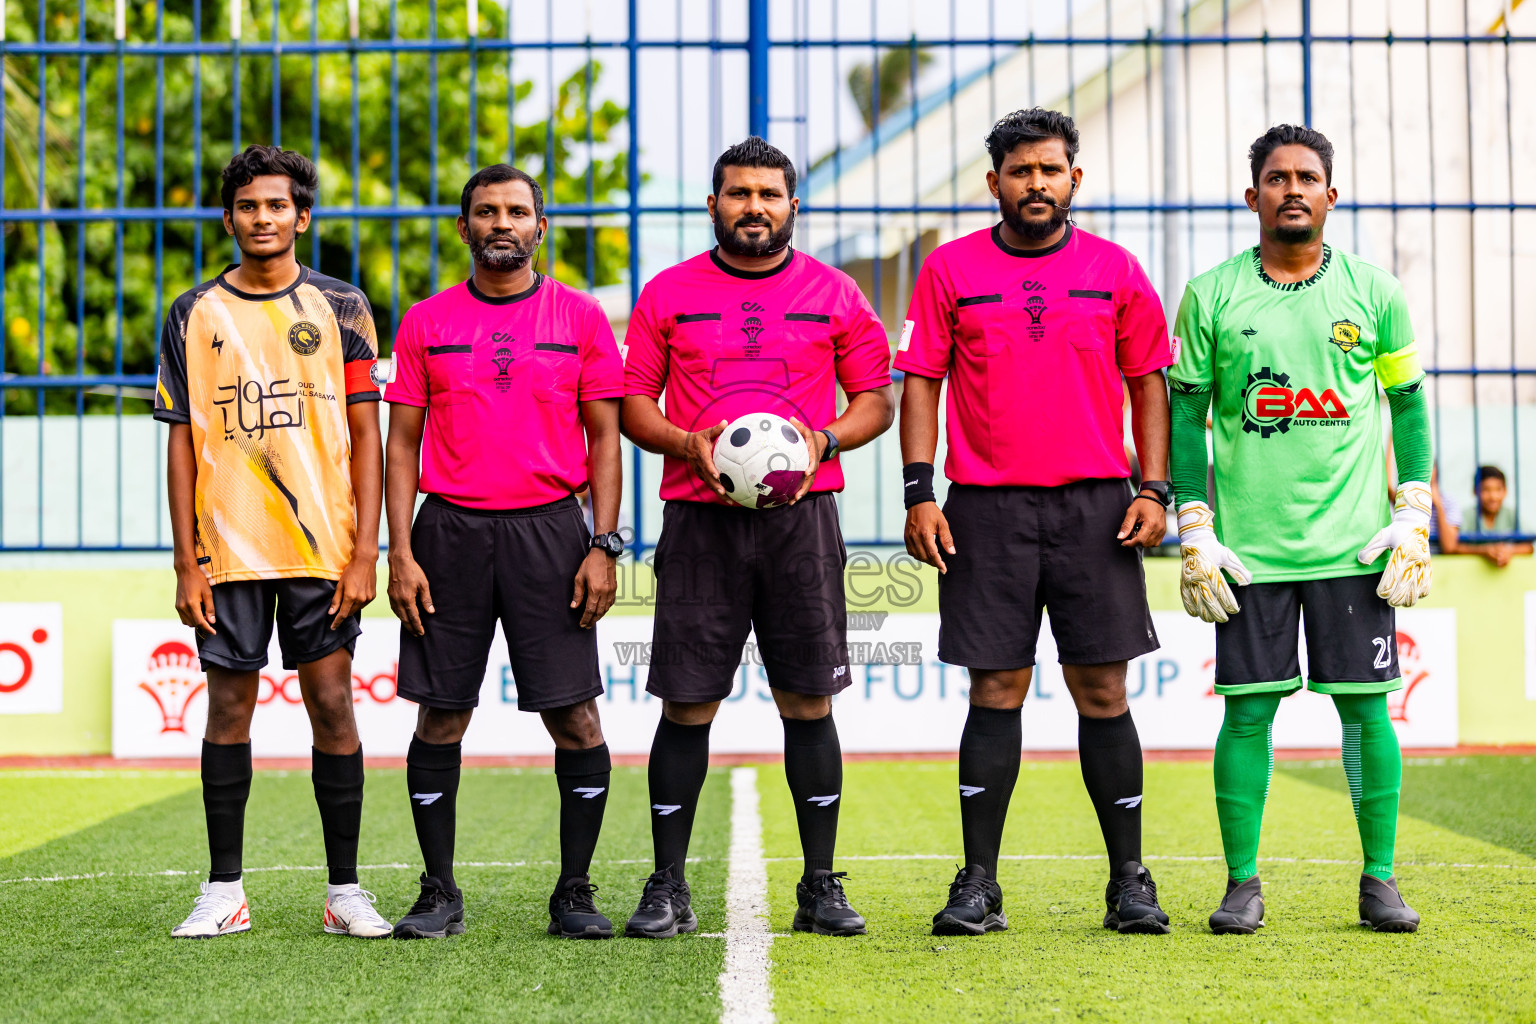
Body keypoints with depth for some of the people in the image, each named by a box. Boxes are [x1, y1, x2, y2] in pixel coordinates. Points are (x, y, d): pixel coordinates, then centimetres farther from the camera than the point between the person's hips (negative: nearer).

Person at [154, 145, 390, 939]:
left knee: (332, 705, -1)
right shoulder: (194, 315, 7)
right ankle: (224, 892, 12)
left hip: (323, 546, -1)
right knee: (228, 709, 3)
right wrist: (186, 564, 0)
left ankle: (343, 890, 7)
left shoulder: (340, 307, 5)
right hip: (227, 548, 1)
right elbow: (182, 442, 7)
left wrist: (364, 553, -5)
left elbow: (365, 434, 3)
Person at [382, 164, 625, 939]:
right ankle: (439, 894, 13)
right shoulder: (426, 322, 8)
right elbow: (402, 443, 8)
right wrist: (400, 553, -1)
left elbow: (604, 439, 5)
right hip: (450, 531, 1)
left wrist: (603, 545, -5)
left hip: (550, 528, -1)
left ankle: (574, 892, 7)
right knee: (440, 716, 3)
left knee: (574, 715, -4)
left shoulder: (580, 318, 6)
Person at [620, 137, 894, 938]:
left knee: (809, 701, 1)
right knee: (686, 704, 0)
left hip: (800, 514, 0)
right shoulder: (668, 294, 8)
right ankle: (667, 888, 9)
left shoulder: (834, 295, 8)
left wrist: (825, 440, -8)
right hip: (699, 519, 0)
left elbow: (875, 398, 12)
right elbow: (634, 403, 9)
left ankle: (821, 887, 11)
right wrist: (689, 443, -10)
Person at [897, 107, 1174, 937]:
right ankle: (978, 886, 7)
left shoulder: (1115, 271, 7)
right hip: (986, 509, 0)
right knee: (995, 692, 0)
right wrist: (919, 494, -3)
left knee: (1102, 692, 1)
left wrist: (1153, 489, 1)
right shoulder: (952, 270, 5)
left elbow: (1148, 384, 10)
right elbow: (922, 383, 5)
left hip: (1095, 505, 1)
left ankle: (1130, 882, 10)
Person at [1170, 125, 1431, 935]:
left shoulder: (1373, 291, 5)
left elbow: (1409, 405, 11)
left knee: (1365, 707, 2)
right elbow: (1185, 415, 5)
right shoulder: (1211, 296, 3)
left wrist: (1413, 518, 3)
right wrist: (1193, 533, -1)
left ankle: (1379, 881, 12)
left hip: (1353, 542, 1)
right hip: (1250, 545, -1)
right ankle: (1242, 884, 10)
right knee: (1248, 710, 0)